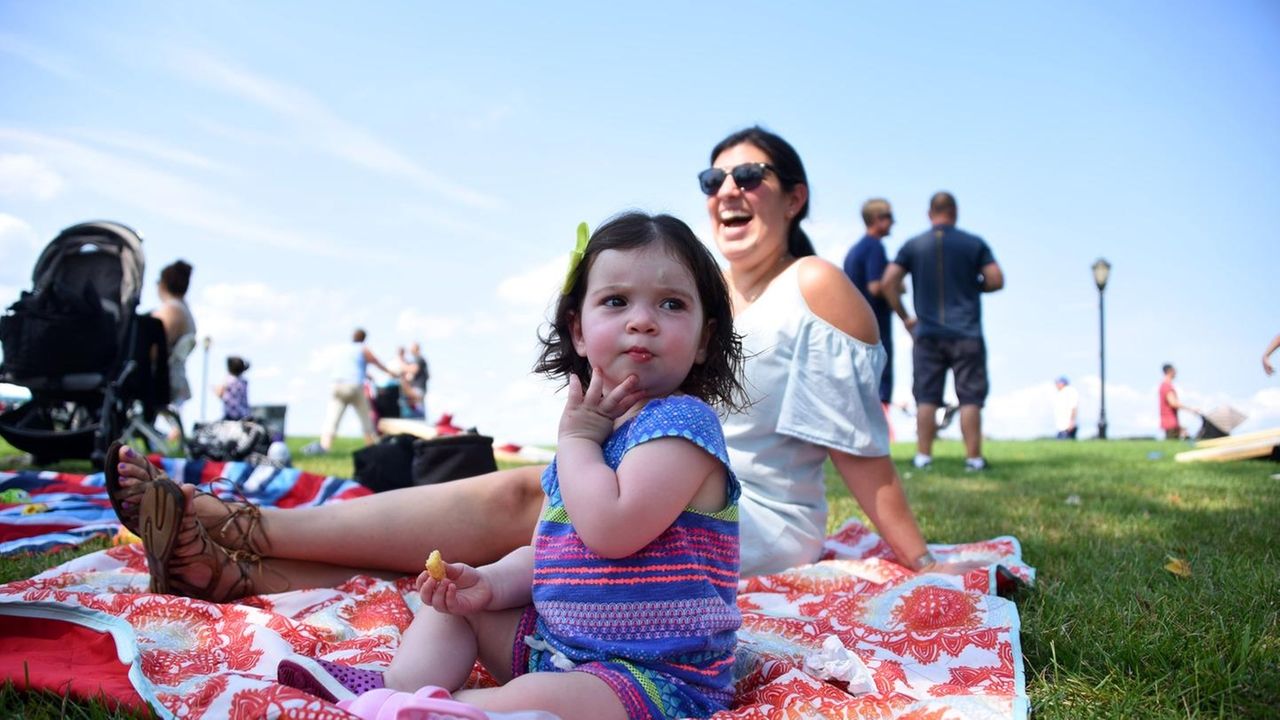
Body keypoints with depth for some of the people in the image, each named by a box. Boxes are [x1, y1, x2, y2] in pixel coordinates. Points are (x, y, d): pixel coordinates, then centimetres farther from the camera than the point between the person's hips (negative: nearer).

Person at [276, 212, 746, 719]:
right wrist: (488, 583, -6)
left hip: (657, 675, -9)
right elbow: (540, 558, 15)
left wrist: (575, 438, -14)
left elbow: (612, 530, -30)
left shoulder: (681, 421, -15)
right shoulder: (592, 431, 11)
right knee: (454, 603, 16)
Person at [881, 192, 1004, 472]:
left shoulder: (913, 246, 5)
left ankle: (923, 456, 4)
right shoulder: (975, 244, 2)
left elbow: (889, 281, -3)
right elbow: (996, 280, -4)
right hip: (967, 334, -1)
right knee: (970, 397, 2)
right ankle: (973, 457, 2)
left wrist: (904, 317, 5)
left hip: (927, 333, 1)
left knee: (926, 398, 5)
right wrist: (973, 286, 15)